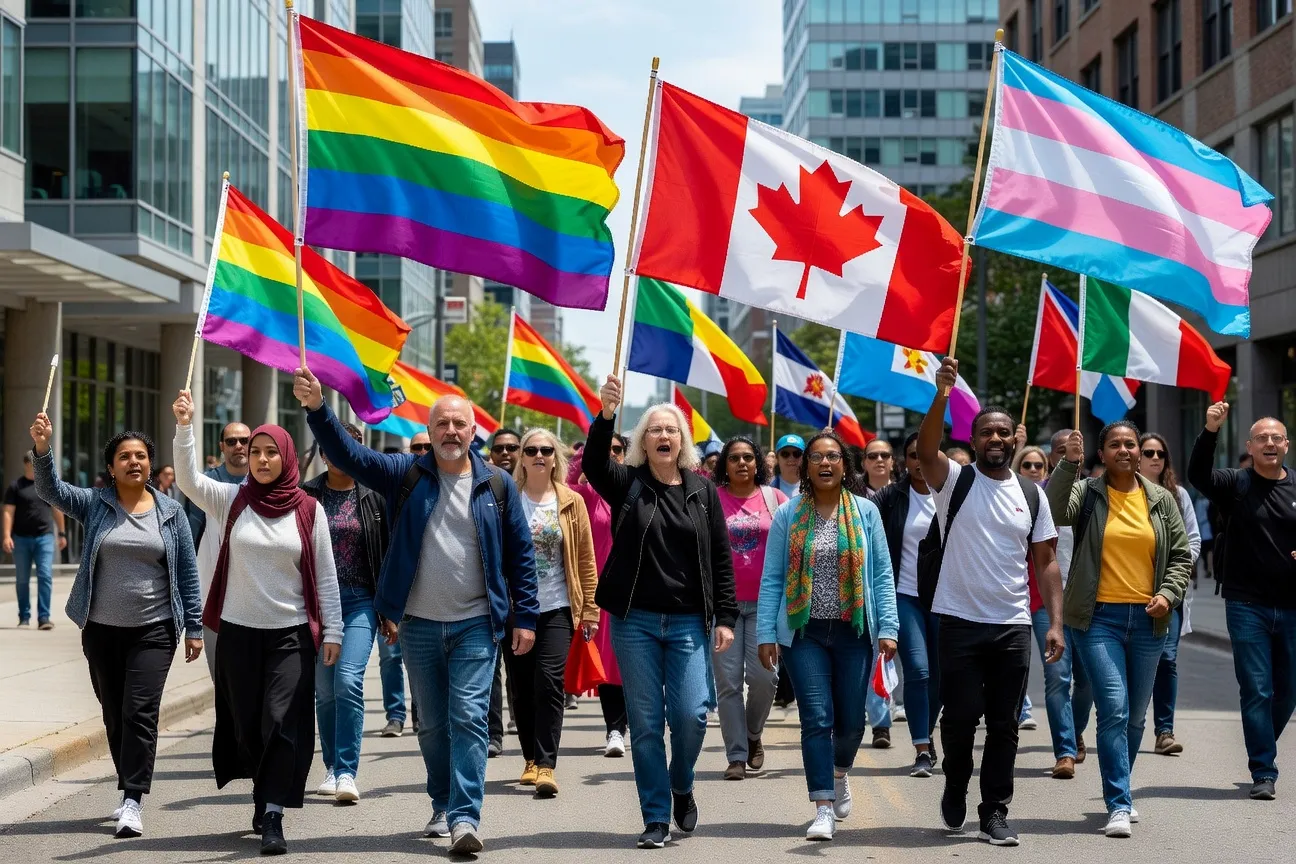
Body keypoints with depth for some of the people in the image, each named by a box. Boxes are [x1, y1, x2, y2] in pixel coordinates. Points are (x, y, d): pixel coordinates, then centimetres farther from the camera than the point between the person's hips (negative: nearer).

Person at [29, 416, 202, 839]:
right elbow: (50, 489, -13)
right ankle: (130, 793, 24)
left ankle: (133, 801, -11)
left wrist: (194, 627, 1)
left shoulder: (170, 512, 2)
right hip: (102, 629, 2)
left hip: (154, 630, -2)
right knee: (114, 715, 10)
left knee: (140, 712, -12)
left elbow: (187, 573, 4)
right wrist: (42, 448, -31)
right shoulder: (93, 504, 3)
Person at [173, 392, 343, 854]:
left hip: (291, 633, -2)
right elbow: (188, 480, -13)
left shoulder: (309, 510, -2)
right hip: (238, 630, 2)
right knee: (246, 724, 11)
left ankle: (273, 817, -8)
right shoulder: (231, 500, 2)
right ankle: (264, 802, 28)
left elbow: (325, 575, 1)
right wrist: (184, 426, -25)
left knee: (283, 725, -9)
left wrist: (332, 629, -1)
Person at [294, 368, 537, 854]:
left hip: (475, 624, -2)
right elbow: (348, 455, -9)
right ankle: (442, 806, 27)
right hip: (419, 624, 2)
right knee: (431, 723, 12)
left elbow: (520, 554, 4)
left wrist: (525, 617, 0)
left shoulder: (497, 485, 1)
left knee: (468, 718, -9)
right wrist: (317, 408, -24)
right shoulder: (406, 474, 2)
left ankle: (465, 817, -9)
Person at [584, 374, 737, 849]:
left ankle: (681, 787, 23)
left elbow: (721, 559, 7)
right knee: (645, 722, 2)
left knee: (691, 715, -7)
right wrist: (605, 416, -35)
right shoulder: (627, 483, 3)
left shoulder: (703, 490, 7)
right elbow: (594, 463, -18)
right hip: (635, 620, 0)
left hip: (689, 622, 1)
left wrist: (725, 617, 1)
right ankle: (656, 818, 12)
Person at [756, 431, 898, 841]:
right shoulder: (788, 515, 1)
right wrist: (766, 634, -5)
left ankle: (839, 773, 41)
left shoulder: (865, 512, 2)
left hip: (853, 631, 1)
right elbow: (772, 578, 1)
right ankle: (824, 809, -3)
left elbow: (881, 575, 2)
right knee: (817, 718, -8)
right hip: (805, 632, -1)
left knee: (850, 719, 10)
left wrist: (887, 628, -5)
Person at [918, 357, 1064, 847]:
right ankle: (956, 788, 27)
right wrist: (941, 397, -36)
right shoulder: (955, 481, 0)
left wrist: (1056, 623, -2)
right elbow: (925, 450, -21)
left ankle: (995, 815, 12)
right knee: (961, 716, 0)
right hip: (960, 621, -2)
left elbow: (1046, 563, 8)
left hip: (1013, 626, 2)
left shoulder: (1031, 494, 9)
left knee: (1004, 725, 4)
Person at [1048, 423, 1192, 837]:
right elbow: (1056, 510, -20)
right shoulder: (1087, 493, 0)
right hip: (1099, 618, -4)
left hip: (1148, 620, 4)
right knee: (1113, 709, -13)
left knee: (1136, 715, 12)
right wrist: (1069, 464, -28)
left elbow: (1181, 555, 13)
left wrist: (1168, 593, -3)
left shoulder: (1161, 499, 9)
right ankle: (1119, 805, -9)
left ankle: (1118, 792, 30)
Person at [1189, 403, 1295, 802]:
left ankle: (1262, 749, 35)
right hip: (1247, 605, -3)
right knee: (1256, 690, -4)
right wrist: (1210, 431, -33)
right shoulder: (1234, 484, -1)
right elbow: (1197, 474, -19)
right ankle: (1263, 773, 3)